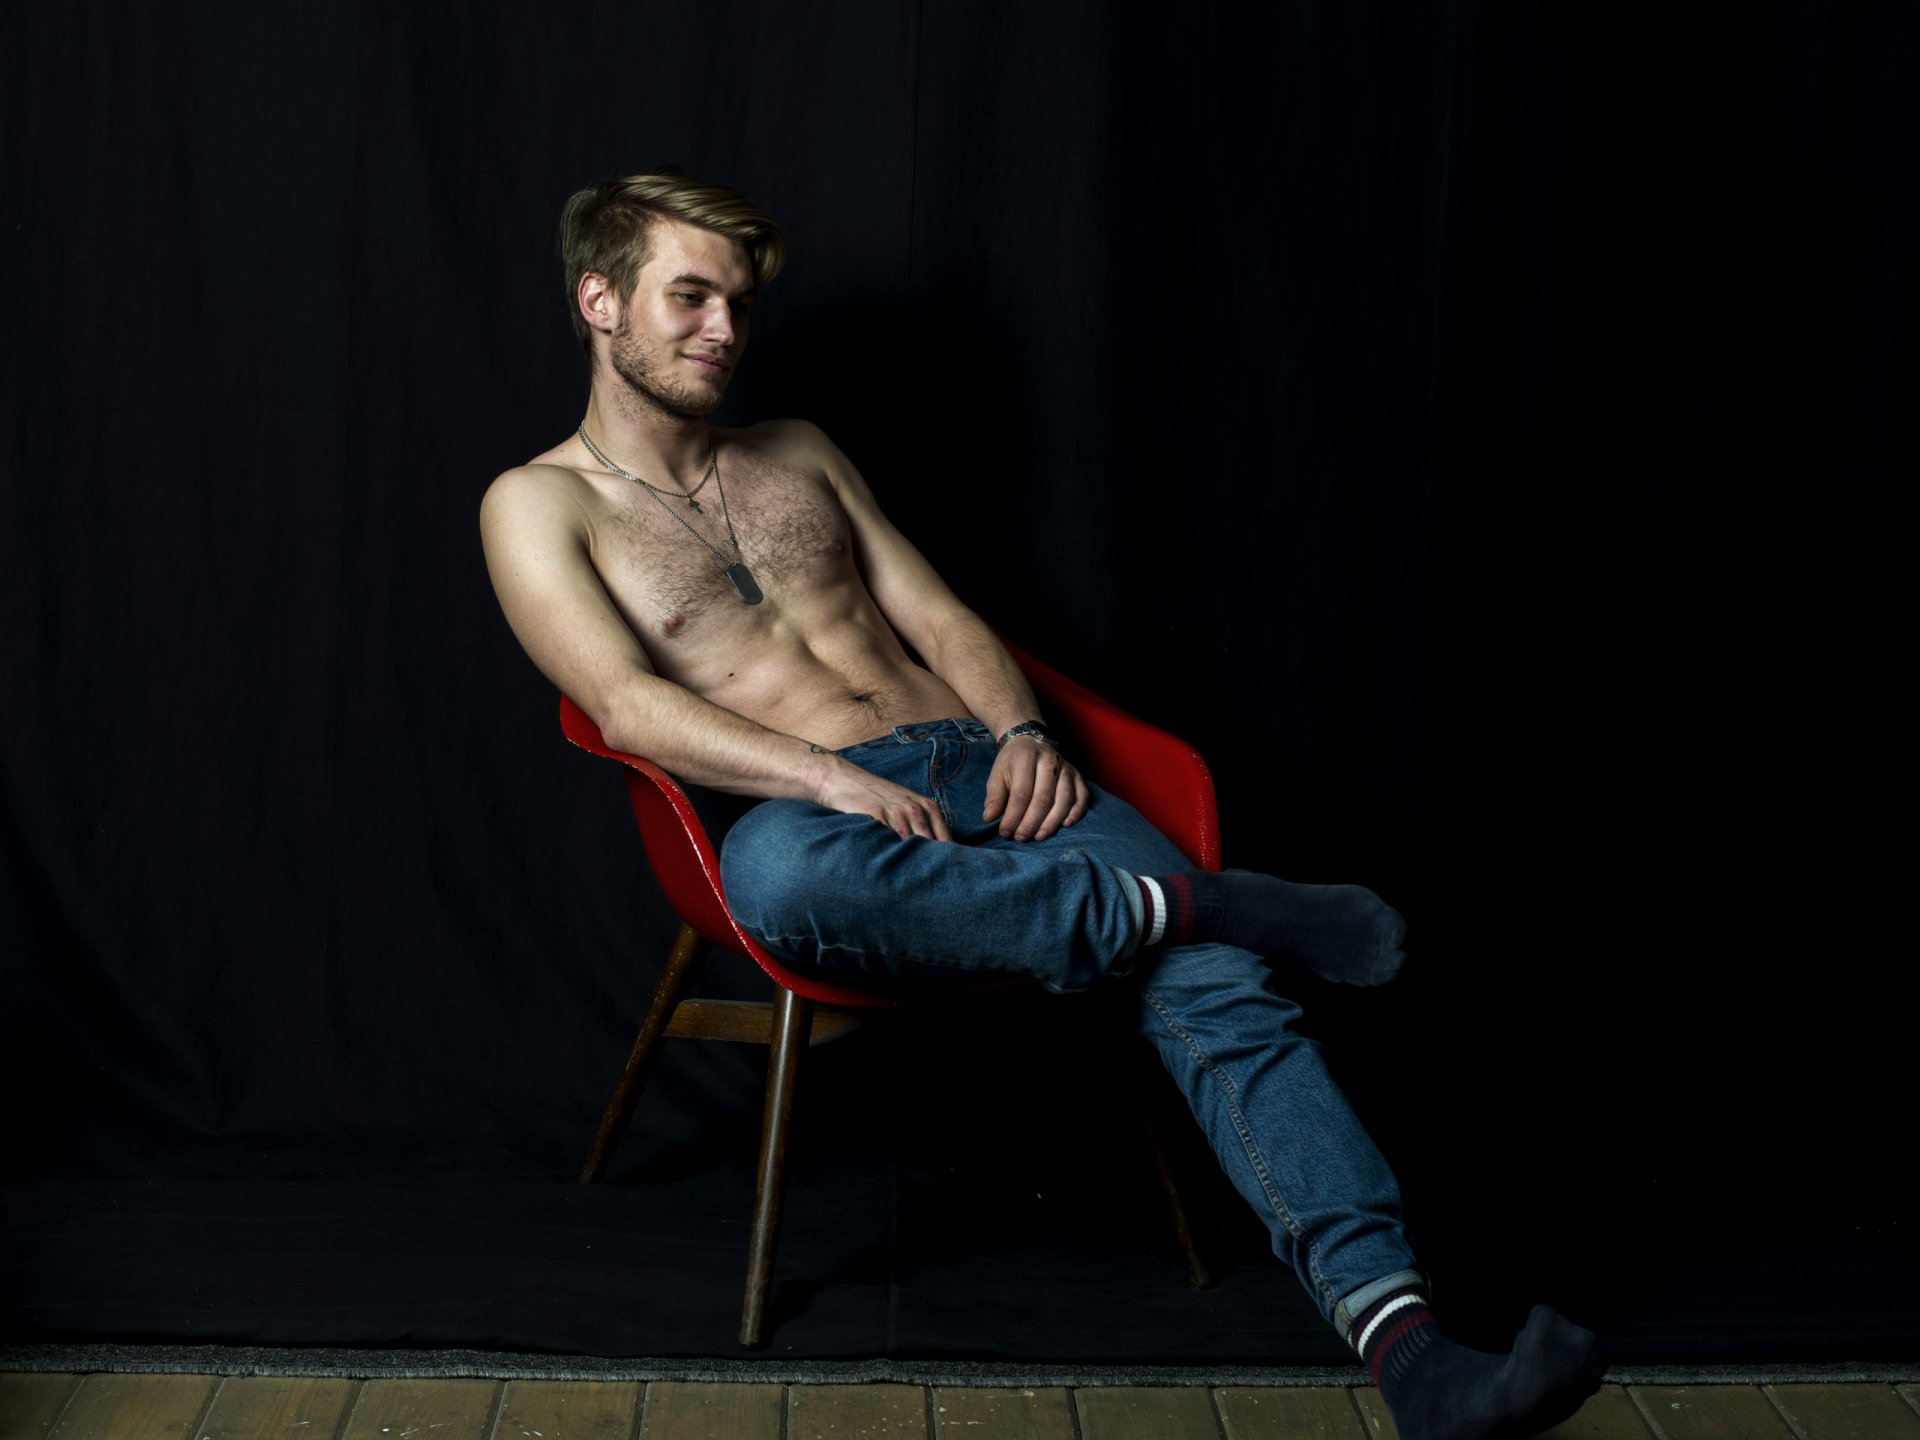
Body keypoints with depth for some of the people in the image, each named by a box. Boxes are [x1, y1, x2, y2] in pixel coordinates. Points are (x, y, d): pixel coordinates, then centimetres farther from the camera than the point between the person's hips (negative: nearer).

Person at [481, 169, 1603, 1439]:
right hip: (812, 810, -4)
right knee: (778, 871, -43)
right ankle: (1191, 905, -29)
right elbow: (629, 704, -8)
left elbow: (940, 618, 19)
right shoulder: (539, 505, 9)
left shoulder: (799, 454, 25)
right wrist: (832, 778, -23)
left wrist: (1022, 732, -3)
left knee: (1216, 990, -24)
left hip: (982, 766, 4)